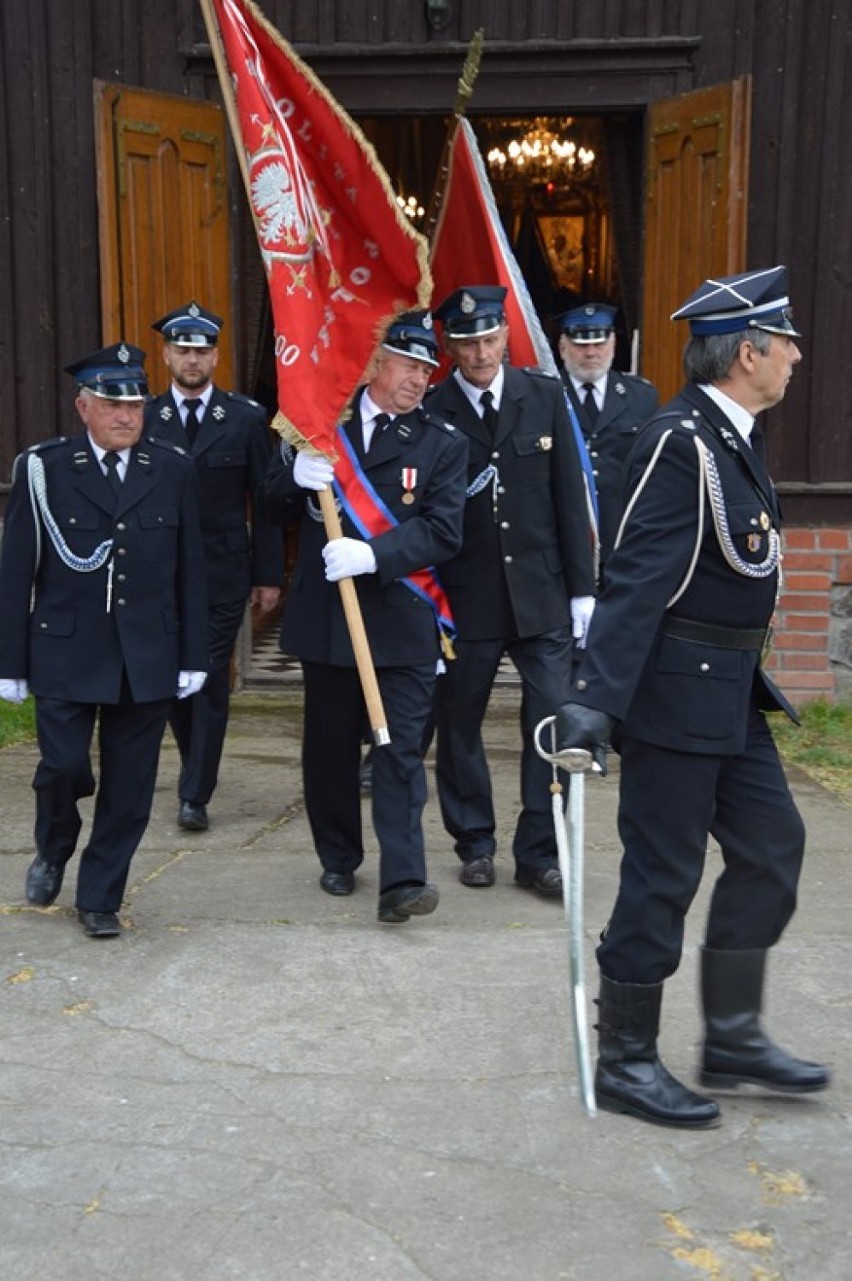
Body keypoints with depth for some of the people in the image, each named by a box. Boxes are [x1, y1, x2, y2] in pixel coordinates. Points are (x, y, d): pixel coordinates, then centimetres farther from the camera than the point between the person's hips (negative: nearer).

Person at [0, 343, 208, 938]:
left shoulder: (173, 470, 3)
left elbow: (190, 570, 5)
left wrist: (193, 656, 4)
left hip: (148, 659, 2)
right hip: (66, 654, -2)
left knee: (129, 788, 6)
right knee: (63, 767, -3)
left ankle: (100, 897, 23)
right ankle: (53, 852, 30)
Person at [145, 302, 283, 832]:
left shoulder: (246, 417, 1)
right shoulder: (145, 419, 4)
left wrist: (269, 575, -2)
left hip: (223, 573, -2)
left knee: (211, 683, -3)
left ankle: (195, 794, 4)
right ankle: (198, 768, 34)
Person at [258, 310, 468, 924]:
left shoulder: (444, 444, 3)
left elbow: (442, 531, -9)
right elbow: (273, 505, 9)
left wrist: (373, 555, -23)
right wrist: (296, 476, -14)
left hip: (402, 621, -2)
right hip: (326, 616, 2)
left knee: (401, 750, -5)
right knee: (330, 747, 12)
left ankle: (402, 881, -5)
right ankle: (338, 859, 29)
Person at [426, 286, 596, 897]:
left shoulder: (545, 395, 2)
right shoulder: (429, 411, -4)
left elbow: (569, 496, 3)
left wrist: (582, 588, 1)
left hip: (542, 592, 1)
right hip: (465, 596, -1)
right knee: (460, 724, 9)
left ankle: (538, 853, 13)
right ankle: (475, 845, 26)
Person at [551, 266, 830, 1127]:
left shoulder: (731, 436, 11)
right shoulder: (683, 442, -18)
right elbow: (637, 580, -25)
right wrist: (596, 699, -29)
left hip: (727, 690, 10)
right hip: (675, 690, -10)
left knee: (770, 845, 14)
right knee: (662, 876, 0)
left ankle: (732, 1037, 27)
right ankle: (624, 1062, 16)